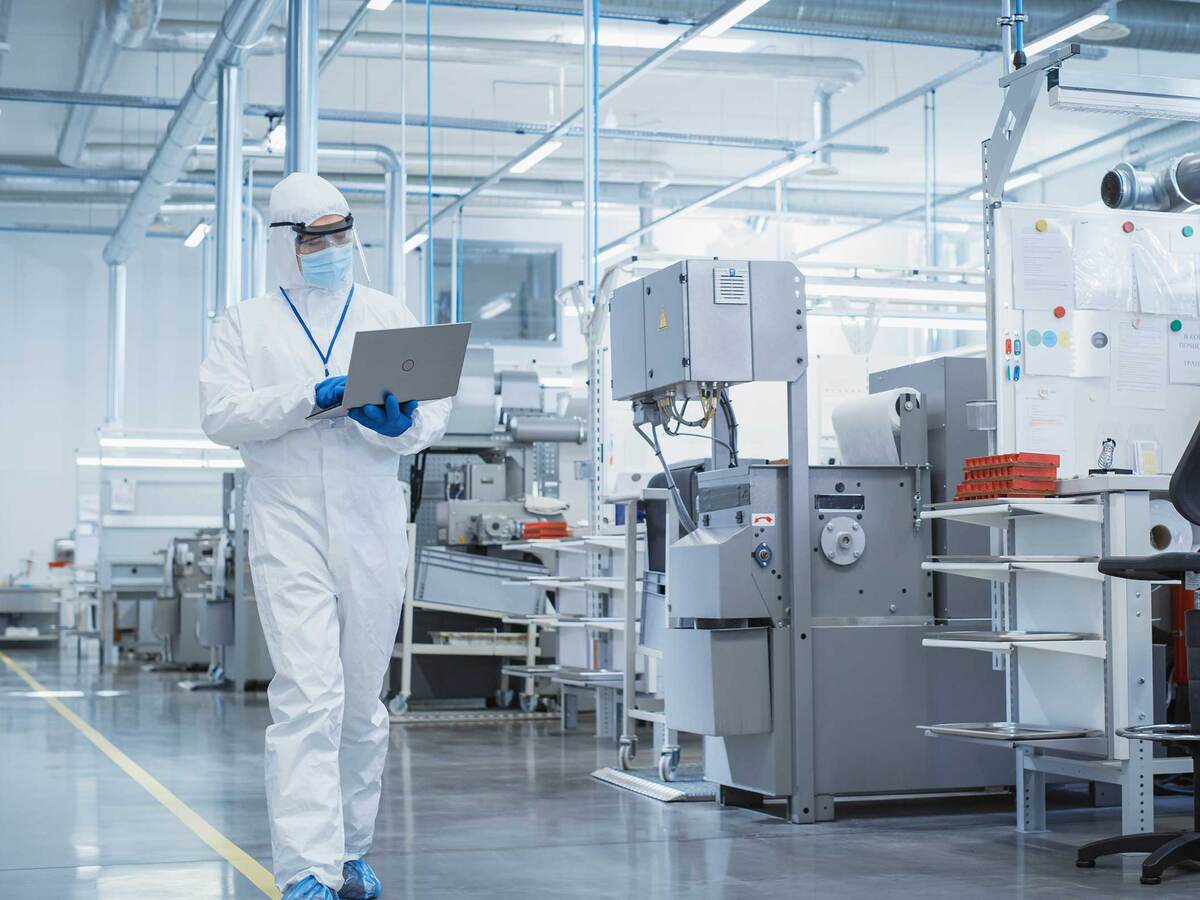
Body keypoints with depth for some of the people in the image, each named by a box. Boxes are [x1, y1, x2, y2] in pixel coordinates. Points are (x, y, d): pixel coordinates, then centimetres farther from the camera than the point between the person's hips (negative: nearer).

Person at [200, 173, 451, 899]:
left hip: (375, 531, 3)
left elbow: (436, 411, 5)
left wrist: (399, 423, -18)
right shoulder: (247, 324, 9)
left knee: (363, 702, 11)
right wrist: (310, 399, -16)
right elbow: (221, 412, -4)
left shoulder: (391, 317, 12)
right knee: (308, 699, -13)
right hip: (290, 531, -2)